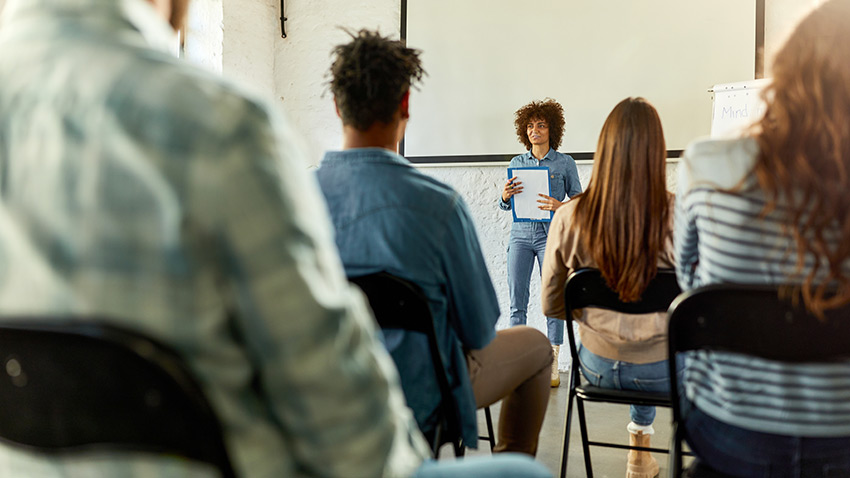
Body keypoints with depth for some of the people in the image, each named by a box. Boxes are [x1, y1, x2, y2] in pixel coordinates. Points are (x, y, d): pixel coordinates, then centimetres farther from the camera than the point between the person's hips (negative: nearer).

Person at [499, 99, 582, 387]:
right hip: (521, 235, 3)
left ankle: (553, 366, 6)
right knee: (517, 301, 0)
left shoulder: (565, 163, 4)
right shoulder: (517, 163, 11)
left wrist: (560, 207, -15)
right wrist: (506, 195, -9)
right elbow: (505, 206, 14)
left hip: (551, 236, -2)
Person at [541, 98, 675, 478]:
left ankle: (640, 443, 50)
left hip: (597, 367, 3)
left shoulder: (568, 217, -13)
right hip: (662, 373, -2)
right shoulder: (677, 216, -20)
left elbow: (552, 306, -3)